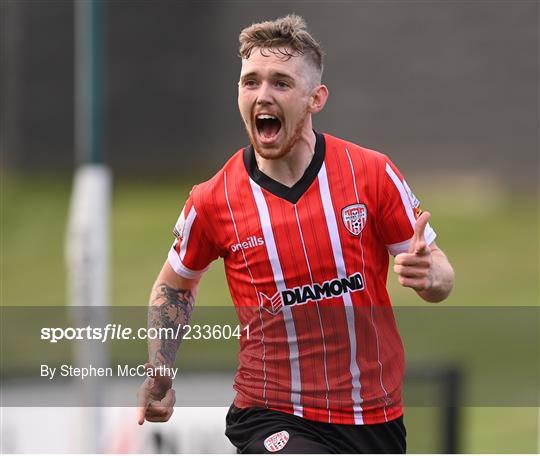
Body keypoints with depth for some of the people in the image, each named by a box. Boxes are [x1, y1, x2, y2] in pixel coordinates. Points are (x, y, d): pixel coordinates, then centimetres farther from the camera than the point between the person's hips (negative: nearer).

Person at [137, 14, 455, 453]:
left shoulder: (373, 173, -4)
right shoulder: (213, 201, -4)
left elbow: (440, 273, 3)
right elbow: (174, 286, 15)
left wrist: (426, 275, -21)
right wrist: (158, 381, 7)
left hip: (377, 416, 3)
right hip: (272, 417, -2)